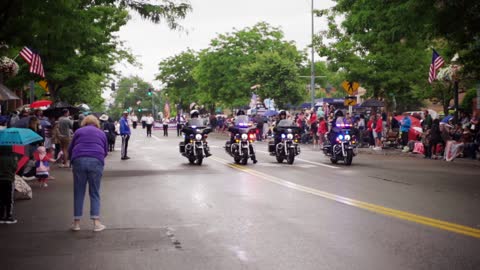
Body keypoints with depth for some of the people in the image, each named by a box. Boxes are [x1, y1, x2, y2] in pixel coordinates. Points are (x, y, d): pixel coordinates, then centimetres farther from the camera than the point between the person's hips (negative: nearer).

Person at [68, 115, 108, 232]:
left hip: (79, 160, 0)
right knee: (95, 193, 8)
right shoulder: (101, 133, 20)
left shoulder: (78, 131, 18)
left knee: (79, 193, 9)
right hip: (96, 161, 0)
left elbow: (70, 149, 20)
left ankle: (76, 222, 11)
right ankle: (96, 222, 1)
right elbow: (106, 151, 24)